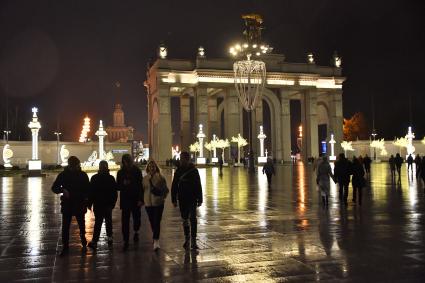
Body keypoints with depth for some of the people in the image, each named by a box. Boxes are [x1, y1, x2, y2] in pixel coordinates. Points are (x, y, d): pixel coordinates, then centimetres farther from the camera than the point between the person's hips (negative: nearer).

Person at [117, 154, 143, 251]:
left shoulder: (137, 171, -3)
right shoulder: (120, 173, 3)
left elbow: (141, 185, -4)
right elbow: (118, 187, 6)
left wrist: (141, 199, -10)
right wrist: (123, 184, -17)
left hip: (136, 199, -1)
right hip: (125, 200, 1)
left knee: (137, 217, 11)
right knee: (125, 221, -2)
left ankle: (136, 232, 40)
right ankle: (126, 241, 4)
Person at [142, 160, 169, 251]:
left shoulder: (160, 178, -3)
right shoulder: (145, 178, 6)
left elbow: (166, 190, 5)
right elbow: (142, 189, 13)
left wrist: (163, 197, -5)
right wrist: (142, 199, 6)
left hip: (158, 203, -4)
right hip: (148, 203, 4)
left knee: (157, 222, -10)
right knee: (152, 222, 13)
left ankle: (156, 241, -11)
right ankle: (155, 238, 31)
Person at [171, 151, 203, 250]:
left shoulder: (194, 171, -2)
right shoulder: (178, 171, 4)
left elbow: (198, 186, 0)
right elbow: (174, 186, 7)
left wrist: (199, 200, -3)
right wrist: (174, 199, 2)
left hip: (192, 199, -2)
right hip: (182, 199, 3)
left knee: (192, 219, -8)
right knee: (185, 220, 10)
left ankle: (193, 240, -5)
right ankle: (187, 239, 23)